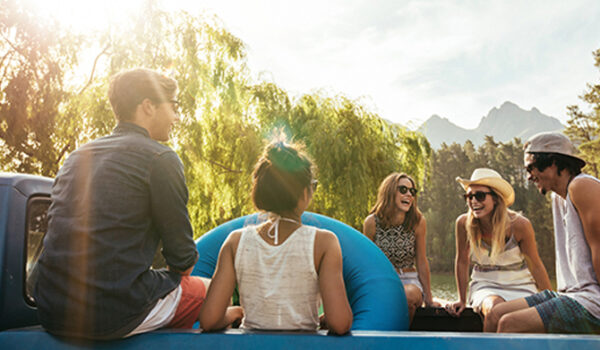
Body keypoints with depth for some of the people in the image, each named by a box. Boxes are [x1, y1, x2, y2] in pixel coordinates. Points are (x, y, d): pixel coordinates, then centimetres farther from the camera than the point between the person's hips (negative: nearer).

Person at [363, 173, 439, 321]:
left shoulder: (418, 222, -6)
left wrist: (429, 299, 6)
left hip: (409, 280, 1)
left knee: (410, 295, -33)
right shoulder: (372, 222, -7)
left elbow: (421, 261, 2)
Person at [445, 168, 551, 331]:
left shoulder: (520, 225, -16)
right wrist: (462, 300, 5)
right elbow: (462, 261, 1)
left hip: (520, 287, 0)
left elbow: (536, 266, -3)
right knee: (495, 309, -32)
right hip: (485, 286, 0)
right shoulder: (463, 223, -13)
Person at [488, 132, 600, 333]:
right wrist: (556, 298, 11)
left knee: (509, 325, -19)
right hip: (570, 294, 9)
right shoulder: (557, 197, 18)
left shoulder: (582, 186, -11)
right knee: (496, 314, 4)